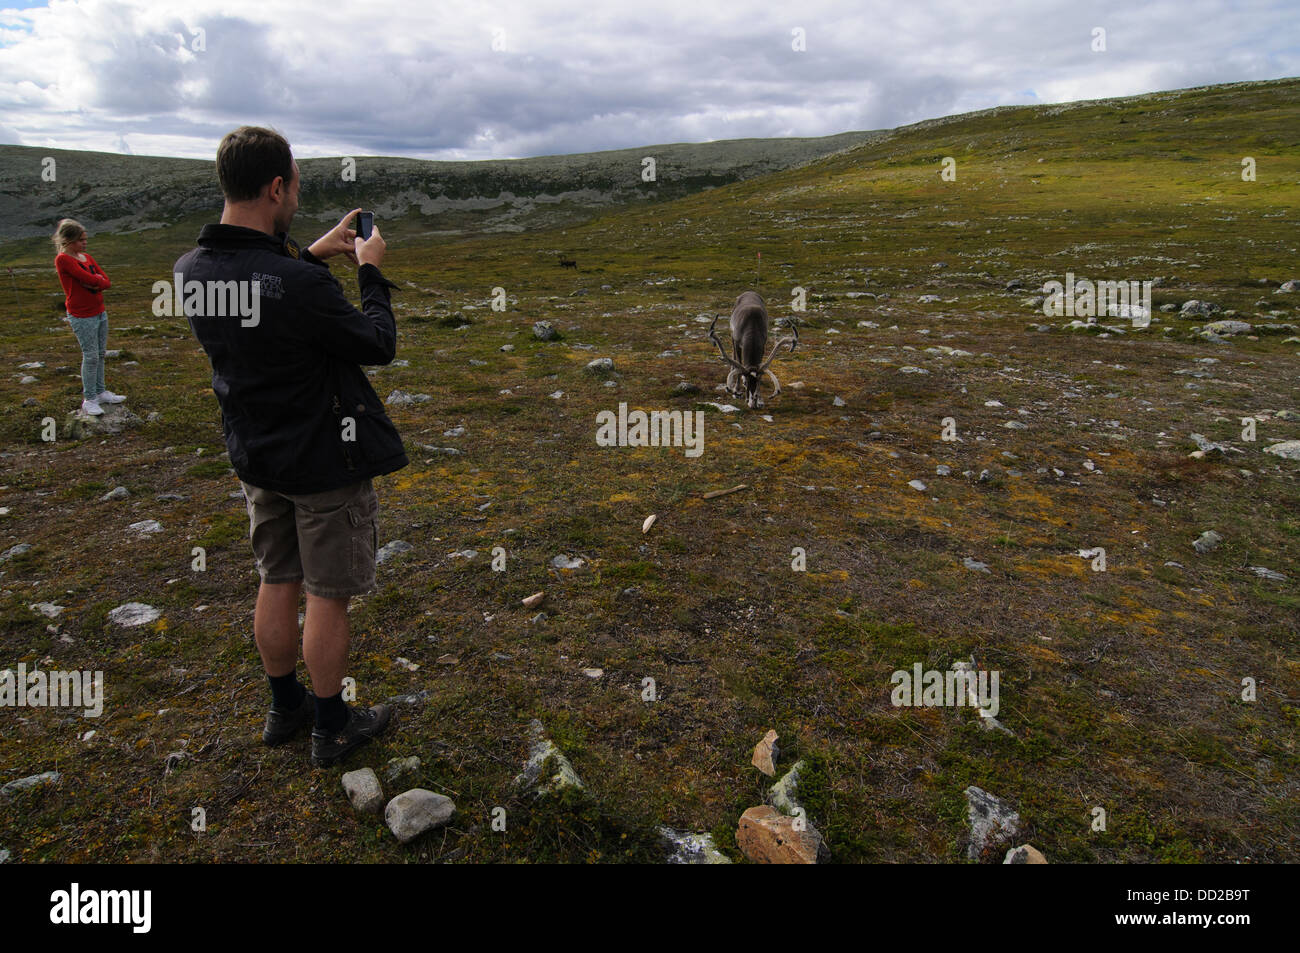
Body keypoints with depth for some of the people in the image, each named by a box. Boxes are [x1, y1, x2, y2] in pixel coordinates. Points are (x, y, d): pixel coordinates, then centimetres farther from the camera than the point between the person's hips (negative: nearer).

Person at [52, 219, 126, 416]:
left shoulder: (87, 257, 11)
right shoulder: (63, 259, -12)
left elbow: (106, 282, 4)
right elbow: (88, 278, -20)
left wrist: (95, 283, -14)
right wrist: (98, 281, -1)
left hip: (100, 312, 7)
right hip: (82, 317, -7)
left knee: (100, 354, 12)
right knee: (90, 357, -5)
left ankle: (100, 392, 22)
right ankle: (89, 399, 3)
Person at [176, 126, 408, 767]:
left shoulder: (192, 271, -5)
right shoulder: (301, 286, -28)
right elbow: (378, 345, -14)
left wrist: (311, 255, 14)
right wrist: (369, 271, -1)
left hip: (257, 457, 7)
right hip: (325, 462, -7)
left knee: (278, 584, 20)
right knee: (327, 597, 7)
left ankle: (285, 707, 37)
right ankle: (331, 728, 23)